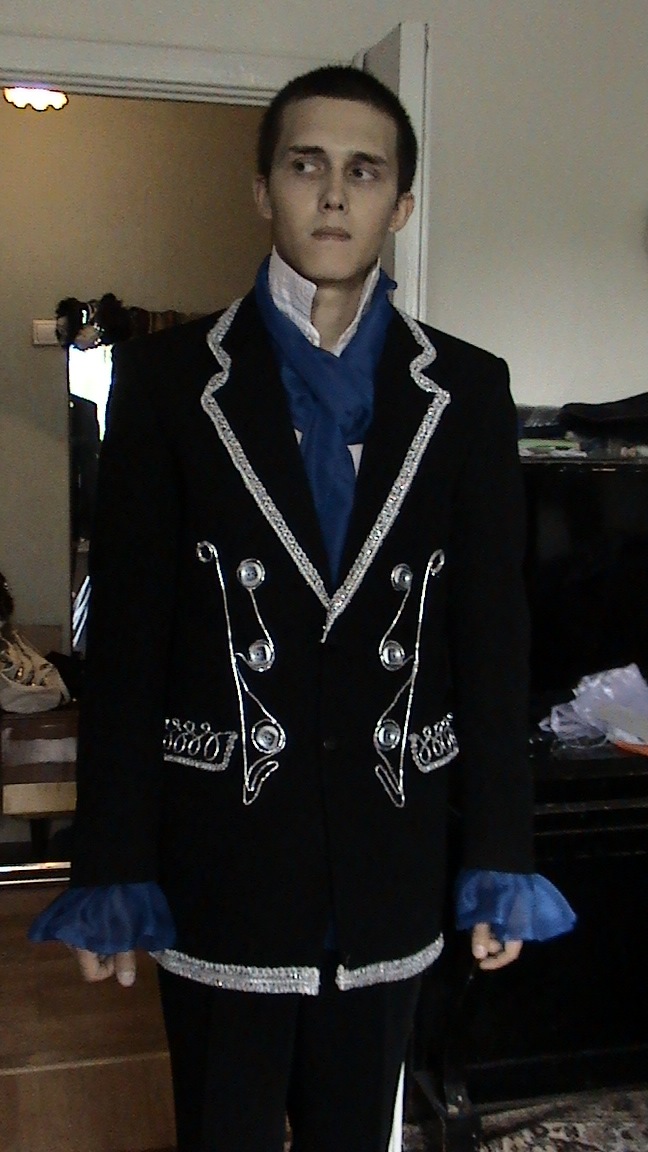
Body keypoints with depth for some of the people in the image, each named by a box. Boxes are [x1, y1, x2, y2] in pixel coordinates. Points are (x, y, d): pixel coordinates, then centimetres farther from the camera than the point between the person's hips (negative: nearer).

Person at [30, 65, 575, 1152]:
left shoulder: (468, 391, 2)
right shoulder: (167, 377, -3)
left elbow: (493, 627, 2)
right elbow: (125, 633, -4)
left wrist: (500, 857, 2)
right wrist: (111, 865, -5)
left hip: (393, 858, 2)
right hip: (220, 856, -1)